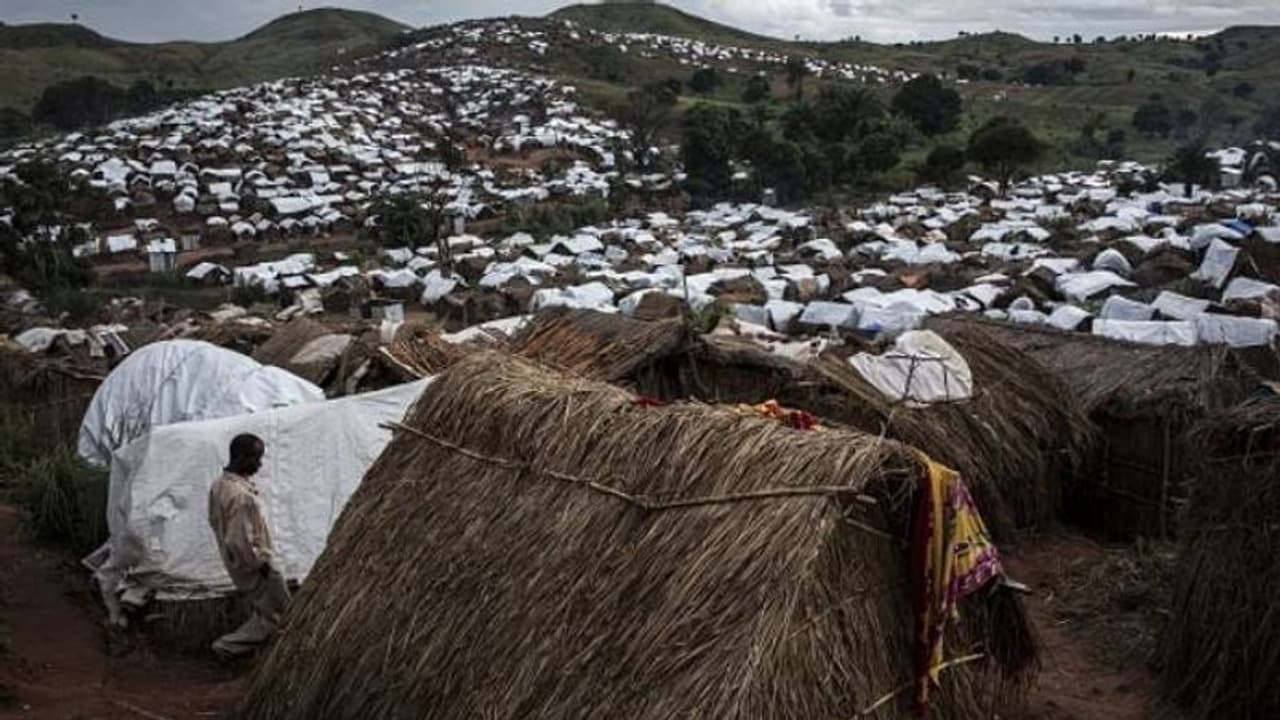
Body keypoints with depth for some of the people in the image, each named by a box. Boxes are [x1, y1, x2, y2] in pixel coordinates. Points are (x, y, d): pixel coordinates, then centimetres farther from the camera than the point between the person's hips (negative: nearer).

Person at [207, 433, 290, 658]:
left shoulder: (219, 485, -2)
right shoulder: (241, 496, -32)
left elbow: (214, 521, 12)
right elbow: (241, 542, -32)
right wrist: (259, 563, -16)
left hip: (233, 561, 9)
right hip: (254, 566, -9)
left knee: (263, 608, 25)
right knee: (276, 613, 9)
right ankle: (229, 646, 12)